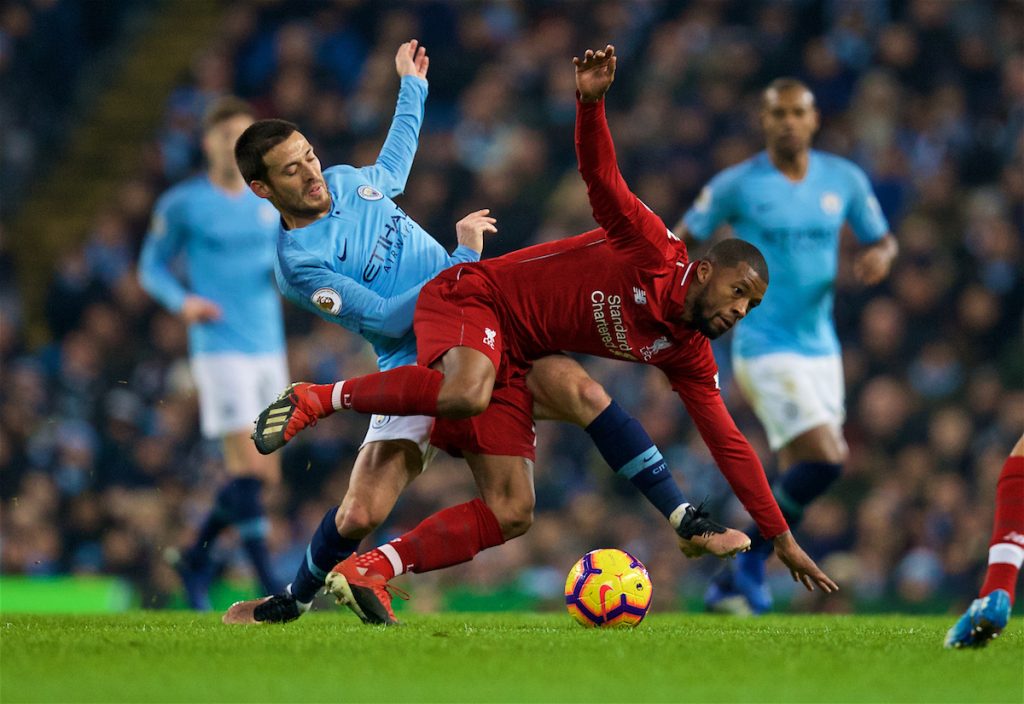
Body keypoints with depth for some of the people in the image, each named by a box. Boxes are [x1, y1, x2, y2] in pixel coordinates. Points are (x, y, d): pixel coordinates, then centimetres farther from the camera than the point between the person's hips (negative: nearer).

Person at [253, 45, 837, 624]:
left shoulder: (689, 355, 6)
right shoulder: (655, 251, -13)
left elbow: (729, 444, 10)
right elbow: (601, 175, -24)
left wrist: (783, 540, 8)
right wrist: (591, 101, -44)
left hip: (512, 361, 8)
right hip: (473, 299, -8)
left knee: (513, 515, -8)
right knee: (466, 395, -42)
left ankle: (369, 572, -10)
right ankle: (318, 398, -21)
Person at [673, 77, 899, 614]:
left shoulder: (844, 180, 4)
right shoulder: (737, 185, -7)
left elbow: (882, 238, 15)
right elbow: (682, 237, 3)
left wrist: (880, 255, -9)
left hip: (821, 347, 6)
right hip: (764, 346, -6)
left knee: (803, 474, 9)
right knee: (823, 461, -19)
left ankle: (732, 584, 25)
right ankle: (751, 564, 0)